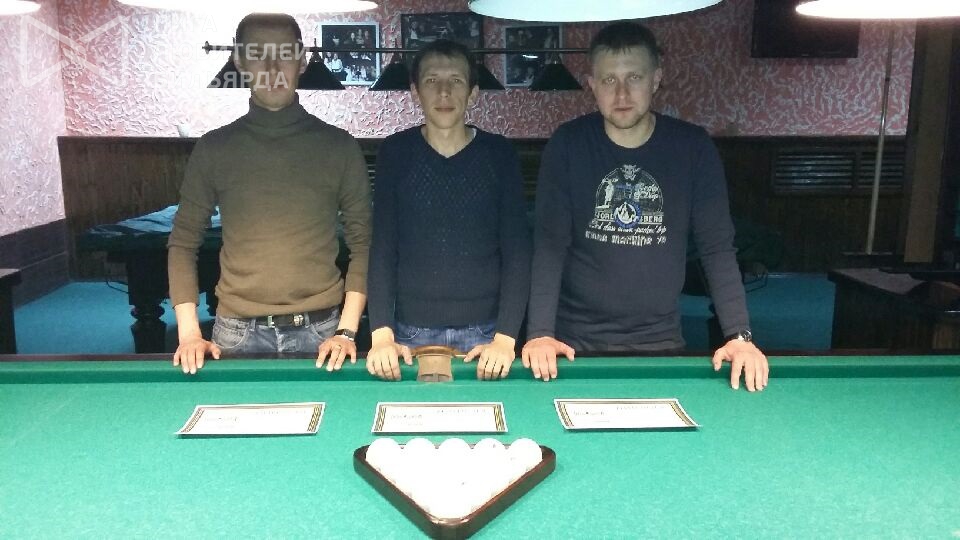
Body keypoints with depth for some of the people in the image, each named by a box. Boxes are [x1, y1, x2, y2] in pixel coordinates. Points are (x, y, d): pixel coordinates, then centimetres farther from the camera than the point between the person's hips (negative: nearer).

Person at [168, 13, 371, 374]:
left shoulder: (338, 146, -1)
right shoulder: (214, 148, 2)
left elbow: (362, 242, 0)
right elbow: (183, 242, 6)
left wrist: (347, 330, -8)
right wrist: (188, 331, -4)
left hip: (319, 331, -1)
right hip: (237, 333, 1)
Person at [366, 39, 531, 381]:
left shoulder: (499, 154, -2)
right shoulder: (396, 152, -1)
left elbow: (517, 250, -5)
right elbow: (382, 246, -3)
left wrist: (506, 337, -14)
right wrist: (382, 333, -12)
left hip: (484, 330, 0)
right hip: (412, 330, 1)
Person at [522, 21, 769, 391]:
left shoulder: (693, 147, -6)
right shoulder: (567, 145, -8)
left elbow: (717, 247, -5)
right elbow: (550, 244, -12)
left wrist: (739, 335, -14)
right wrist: (540, 332, -22)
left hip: (660, 340, 1)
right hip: (577, 340, -1)